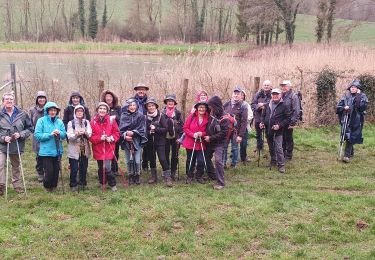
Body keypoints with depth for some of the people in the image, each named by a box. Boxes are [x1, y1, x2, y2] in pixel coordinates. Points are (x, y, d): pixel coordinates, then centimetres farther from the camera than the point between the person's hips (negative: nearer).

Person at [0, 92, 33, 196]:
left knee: (16, 166, 16)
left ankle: (17, 185, 31)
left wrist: (21, 134, -12)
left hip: (17, 146, 1)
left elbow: (30, 128, 4)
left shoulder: (22, 114, -3)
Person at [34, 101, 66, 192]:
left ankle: (54, 186, 28)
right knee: (49, 171, -5)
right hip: (46, 151, -4)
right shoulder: (41, 121, -5)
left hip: (58, 151, 4)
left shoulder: (59, 122, 6)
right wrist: (50, 134, -19)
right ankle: (47, 186, 21)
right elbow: (37, 135, -10)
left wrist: (59, 133, -15)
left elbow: (64, 135, 7)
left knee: (56, 170, 8)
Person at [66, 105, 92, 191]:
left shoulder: (86, 122, 8)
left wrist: (85, 132, -28)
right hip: (74, 150, -3)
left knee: (84, 168, 10)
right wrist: (76, 134, -29)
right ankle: (73, 185, 14)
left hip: (85, 149, 3)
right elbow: (69, 136, -9)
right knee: (74, 169, -1)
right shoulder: (71, 123, 0)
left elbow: (90, 134, -6)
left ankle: (82, 183, 25)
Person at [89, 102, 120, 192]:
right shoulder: (93, 121, -1)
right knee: (100, 167, 12)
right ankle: (102, 183, 31)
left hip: (108, 148, -2)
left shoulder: (111, 120, -2)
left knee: (106, 167, -12)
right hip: (98, 148, 2)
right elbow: (91, 136, -3)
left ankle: (112, 184, 6)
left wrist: (111, 138, -15)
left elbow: (117, 133, 3)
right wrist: (100, 138, -17)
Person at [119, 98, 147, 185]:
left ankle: (137, 177, 10)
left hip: (137, 141, -1)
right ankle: (130, 177, 17)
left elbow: (142, 129, -3)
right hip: (127, 141, 1)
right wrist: (125, 135, -15)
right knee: (129, 161, 3)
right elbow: (121, 129, 2)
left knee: (137, 161, -5)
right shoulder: (123, 116, 4)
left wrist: (133, 133, -15)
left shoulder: (140, 116, 1)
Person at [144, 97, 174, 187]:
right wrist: (149, 132, -14)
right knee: (151, 159, 11)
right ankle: (154, 176, 27)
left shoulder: (161, 116, -6)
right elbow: (144, 130, 6)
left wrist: (155, 129, -18)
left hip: (160, 142, -4)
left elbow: (166, 129, -10)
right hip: (149, 142, 4)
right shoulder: (145, 117, 2)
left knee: (162, 159, -11)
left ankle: (168, 178, -5)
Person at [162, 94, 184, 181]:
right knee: (166, 155, 5)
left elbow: (181, 125, 2)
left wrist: (179, 137, -5)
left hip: (175, 137, 0)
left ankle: (173, 173, 16)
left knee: (175, 156, 6)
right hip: (165, 137, 0)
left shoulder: (178, 113, 2)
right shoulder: (162, 112, 0)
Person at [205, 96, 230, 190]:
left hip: (219, 143, -8)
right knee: (206, 158, 17)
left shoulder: (224, 118, -17)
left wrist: (211, 138, -19)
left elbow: (224, 133, -20)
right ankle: (213, 175, 38)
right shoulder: (211, 116, 1)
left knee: (218, 160, -16)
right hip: (209, 143, 8)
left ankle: (220, 182, -8)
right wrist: (206, 136, -1)